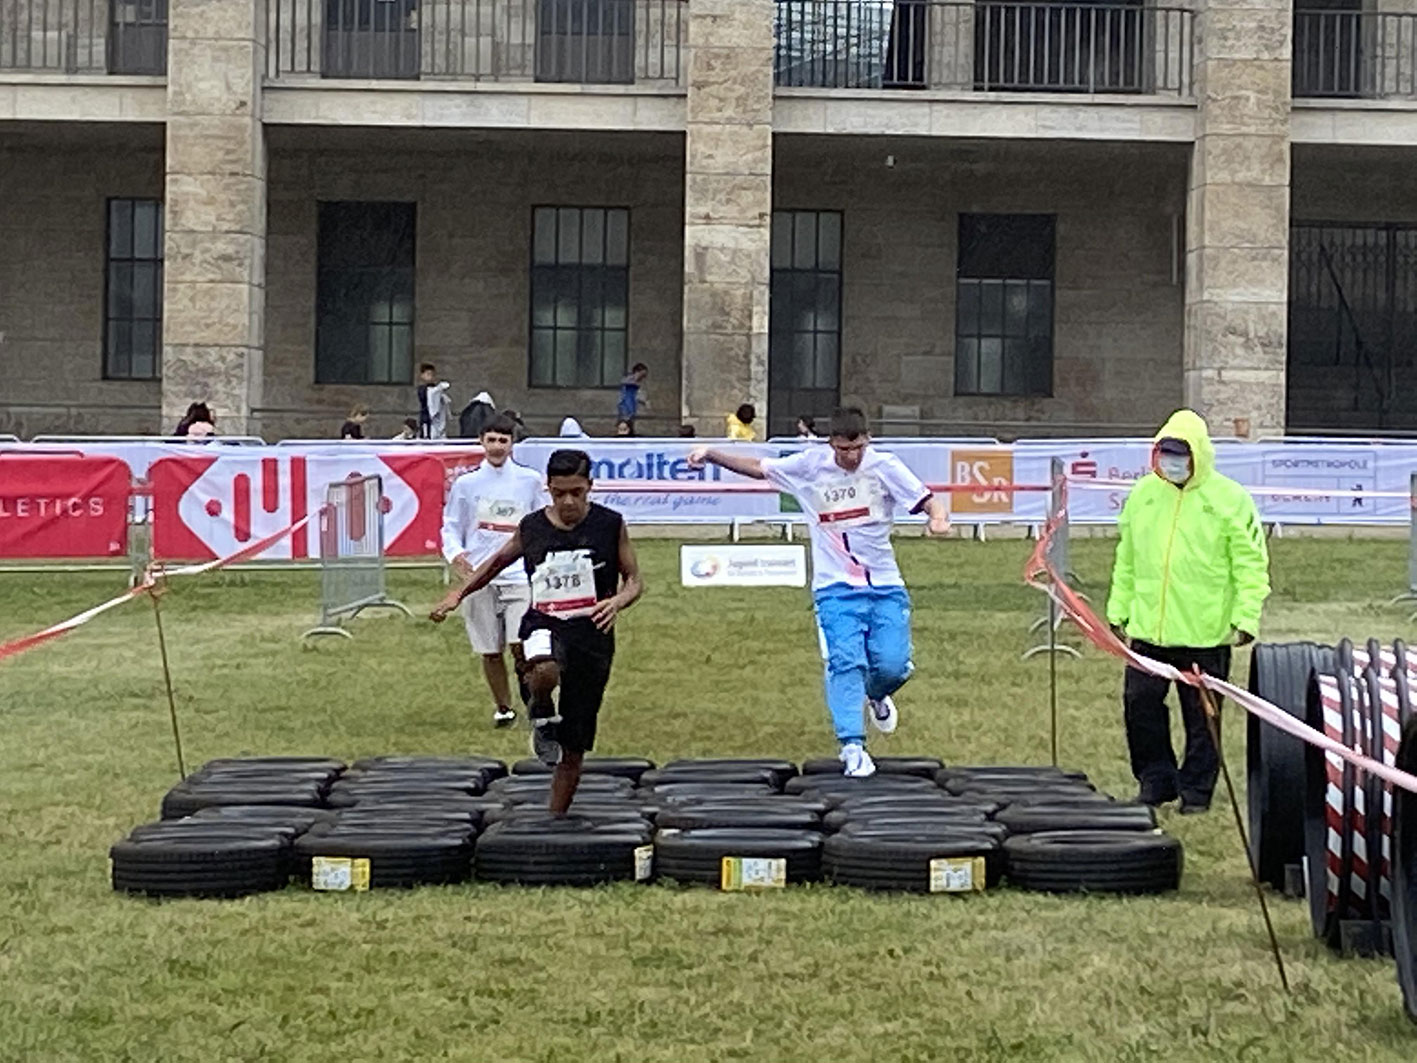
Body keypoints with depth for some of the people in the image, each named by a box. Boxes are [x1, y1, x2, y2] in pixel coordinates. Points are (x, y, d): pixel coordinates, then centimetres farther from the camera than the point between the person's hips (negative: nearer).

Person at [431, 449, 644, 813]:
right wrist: (459, 594, 20)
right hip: (544, 623, 0)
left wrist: (618, 601, -17)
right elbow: (498, 561, 22)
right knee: (545, 672, -40)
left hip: (591, 633, 0)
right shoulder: (531, 528, 3)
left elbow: (634, 581, 5)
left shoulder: (610, 525, -1)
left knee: (573, 749, 5)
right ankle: (543, 717, -6)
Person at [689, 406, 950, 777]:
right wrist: (711, 455, -7)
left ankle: (876, 696, 32)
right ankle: (852, 747, -12)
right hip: (835, 589, 0)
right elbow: (757, 468, 5)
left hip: (885, 586, 1)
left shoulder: (885, 466, -5)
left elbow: (926, 499, -11)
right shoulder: (811, 464, -3)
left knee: (893, 664, -5)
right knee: (846, 663, -15)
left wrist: (938, 516, -34)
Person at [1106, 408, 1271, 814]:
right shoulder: (1142, 494, 10)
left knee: (1201, 715, 4)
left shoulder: (1230, 499, -4)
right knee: (1140, 704, 4)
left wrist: (1246, 617, -11)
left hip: (1205, 632, -4)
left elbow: (1251, 564, -3)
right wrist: (1117, 611, 13)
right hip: (1147, 628, 4)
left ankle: (1196, 789, 16)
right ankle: (1155, 780, 19)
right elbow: (1126, 560, 16)